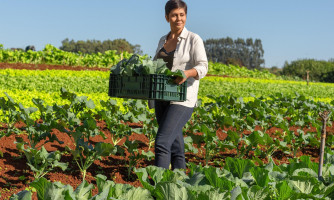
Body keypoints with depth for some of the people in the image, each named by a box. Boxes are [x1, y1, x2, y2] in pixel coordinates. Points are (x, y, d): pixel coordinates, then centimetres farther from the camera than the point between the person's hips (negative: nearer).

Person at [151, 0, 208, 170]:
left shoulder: (194, 39, -4)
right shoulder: (163, 40, 15)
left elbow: (202, 67, -12)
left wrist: (187, 73, -32)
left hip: (183, 99, -6)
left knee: (162, 142, -16)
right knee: (175, 144, 11)